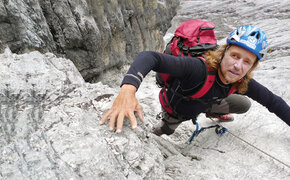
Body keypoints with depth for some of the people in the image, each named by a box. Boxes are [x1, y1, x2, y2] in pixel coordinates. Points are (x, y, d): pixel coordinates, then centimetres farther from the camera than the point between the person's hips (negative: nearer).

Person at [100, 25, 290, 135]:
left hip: (204, 103, 5)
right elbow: (150, 56, -59)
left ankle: (214, 113, 34)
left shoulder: (242, 82, -26)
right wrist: (128, 88, -76)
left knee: (244, 105, 5)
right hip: (176, 108, -4)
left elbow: (274, 102, -10)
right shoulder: (199, 68, -47)